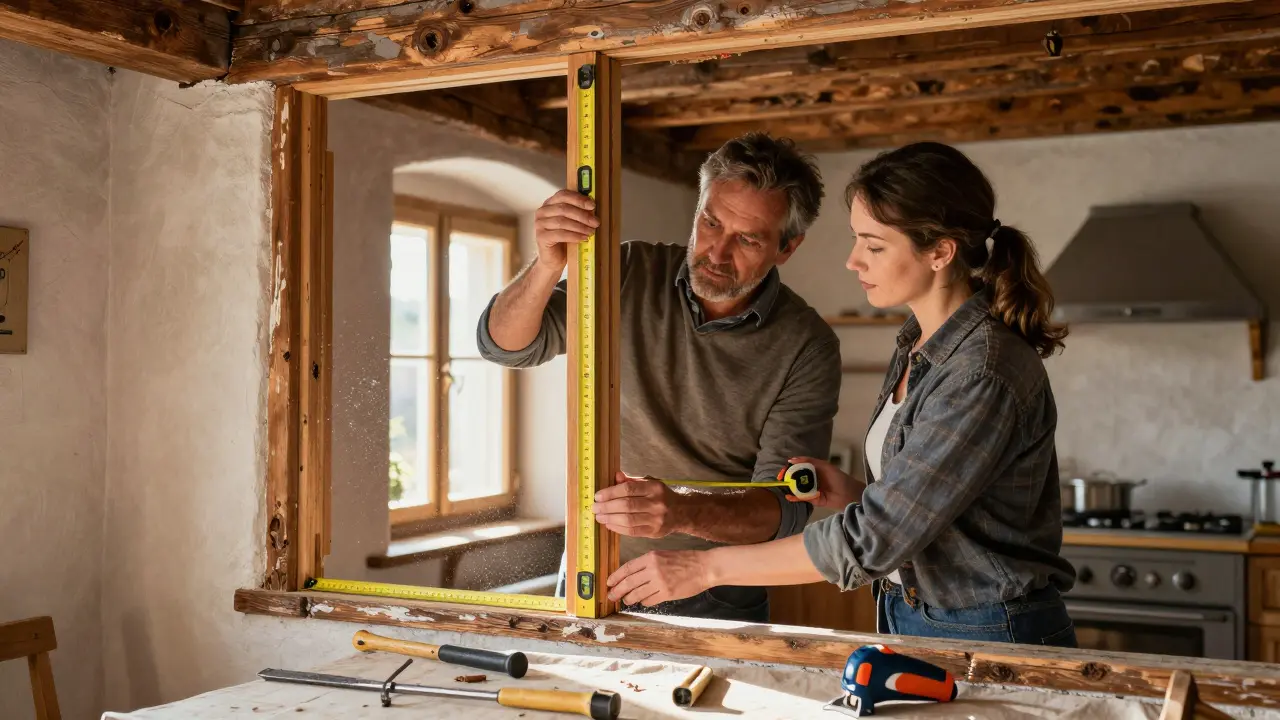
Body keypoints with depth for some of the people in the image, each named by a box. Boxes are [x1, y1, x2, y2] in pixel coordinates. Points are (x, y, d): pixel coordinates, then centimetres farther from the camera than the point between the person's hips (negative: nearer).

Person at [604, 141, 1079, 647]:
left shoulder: (984, 373, -22)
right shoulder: (917, 346, 6)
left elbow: (874, 540, -23)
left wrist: (706, 568, -20)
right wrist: (850, 496, -6)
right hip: (912, 623, 7)